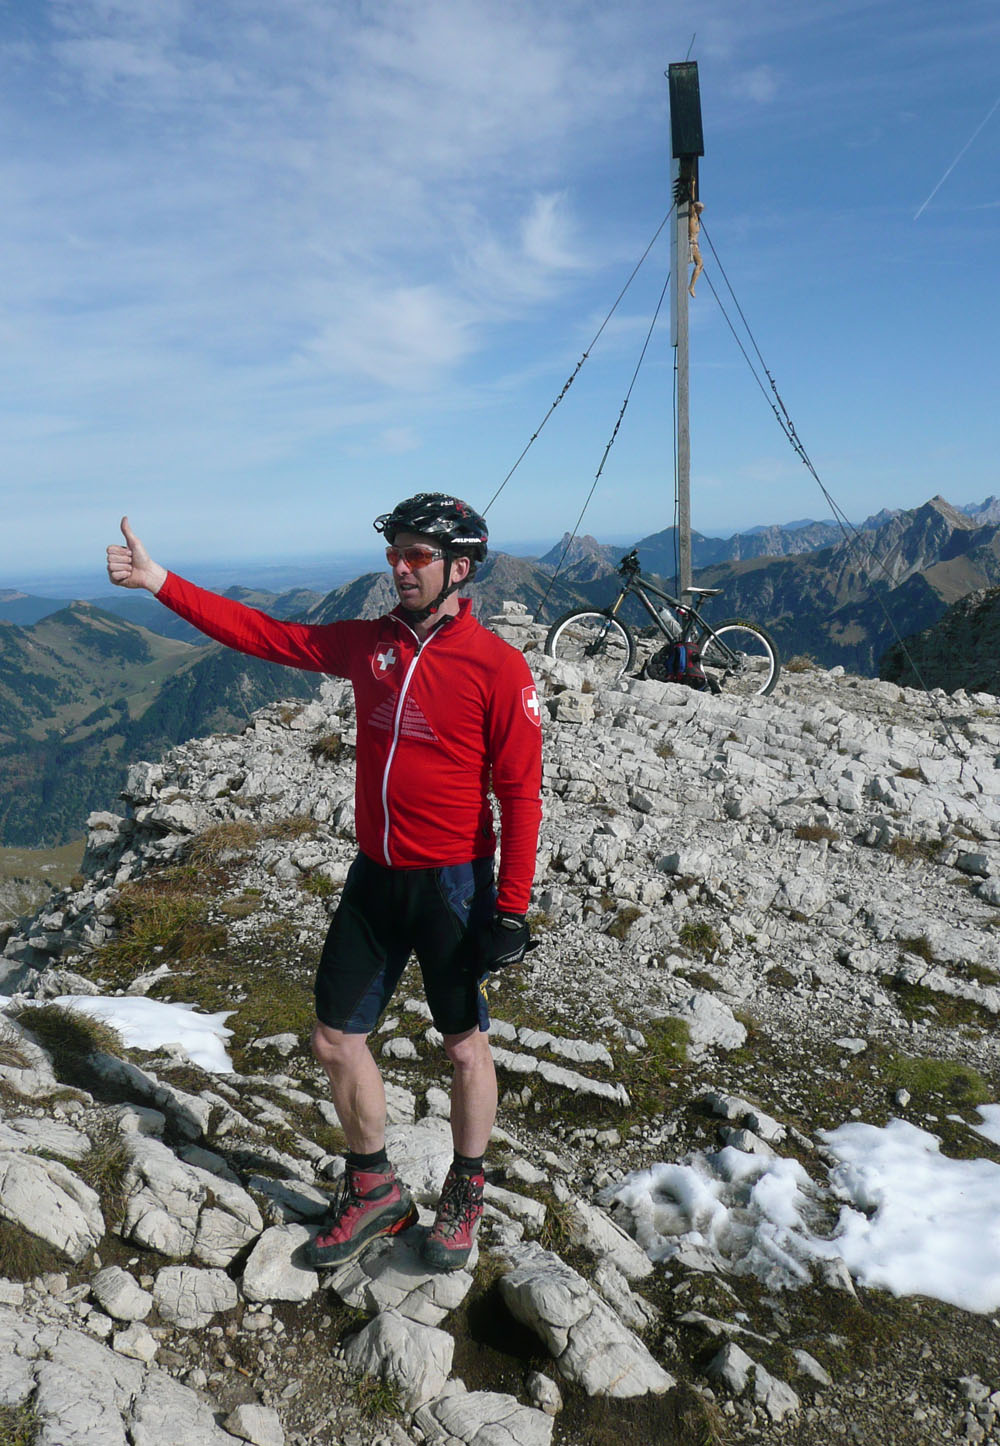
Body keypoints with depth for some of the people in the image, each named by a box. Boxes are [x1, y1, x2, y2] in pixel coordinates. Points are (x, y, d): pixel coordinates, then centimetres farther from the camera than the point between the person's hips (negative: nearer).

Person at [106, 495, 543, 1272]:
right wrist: (160, 582, 0)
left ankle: (466, 1193, 36)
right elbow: (265, 633, 5)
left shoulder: (497, 666, -12)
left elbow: (521, 794, -12)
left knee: (466, 1047, 11)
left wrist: (512, 910, -13)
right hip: (375, 877, 6)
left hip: (453, 884, -5)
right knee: (336, 1039, 12)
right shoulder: (368, 643, 3)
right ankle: (374, 1190, 34)